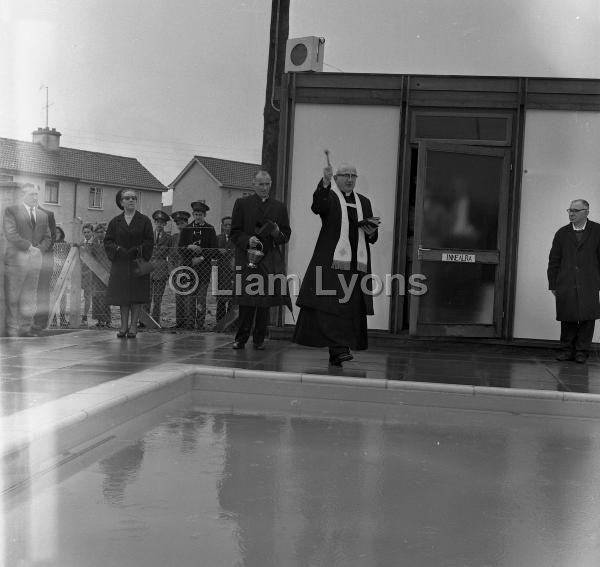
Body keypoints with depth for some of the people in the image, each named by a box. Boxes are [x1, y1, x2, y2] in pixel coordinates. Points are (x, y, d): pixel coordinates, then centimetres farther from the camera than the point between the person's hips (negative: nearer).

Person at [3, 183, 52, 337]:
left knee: (29, 297, 7)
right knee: (12, 297, -1)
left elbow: (47, 237, 17)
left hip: (35, 259, 5)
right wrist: (29, 246, -14)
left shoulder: (43, 215, 17)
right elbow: (11, 234, -11)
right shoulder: (11, 211, -1)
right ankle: (12, 330, 5)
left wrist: (39, 248, -2)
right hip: (16, 259, -5)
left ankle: (26, 328, 13)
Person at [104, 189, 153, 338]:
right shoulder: (115, 222, 10)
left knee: (137, 296, -3)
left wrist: (137, 250, -14)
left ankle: (133, 326, 4)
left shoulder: (144, 221, 5)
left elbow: (150, 242, 0)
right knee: (123, 295, 2)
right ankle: (124, 326, 9)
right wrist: (118, 250, -11)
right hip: (120, 263, 2)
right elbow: (107, 242, 7)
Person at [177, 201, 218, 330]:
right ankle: (189, 324, 1)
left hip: (204, 267, -1)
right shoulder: (186, 229, 12)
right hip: (189, 266, 1)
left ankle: (200, 325, 0)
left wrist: (201, 258, -10)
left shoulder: (210, 229, 7)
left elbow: (214, 249, 1)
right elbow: (180, 248, 7)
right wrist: (189, 247, -12)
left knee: (202, 297, -3)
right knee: (189, 297, -2)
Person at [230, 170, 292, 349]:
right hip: (247, 258, -2)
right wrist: (247, 240, -15)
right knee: (246, 302, -4)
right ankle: (241, 338, 6)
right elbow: (235, 233, 4)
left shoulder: (279, 207, 15)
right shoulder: (242, 204, 8)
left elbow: (286, 234, 15)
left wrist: (277, 233, -7)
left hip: (270, 260, 2)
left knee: (265, 302, 2)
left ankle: (259, 339, 11)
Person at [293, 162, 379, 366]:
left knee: (352, 308, 3)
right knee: (331, 305, -13)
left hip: (357, 264, 5)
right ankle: (339, 348, -15)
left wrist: (371, 232, -1)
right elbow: (317, 206, -21)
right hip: (331, 261, -5)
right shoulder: (328, 196, 5)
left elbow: (372, 237, 22)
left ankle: (335, 355, 9)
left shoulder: (364, 202, 20)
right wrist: (325, 182, -34)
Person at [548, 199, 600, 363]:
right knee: (567, 319, 4)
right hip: (565, 285, 2)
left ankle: (582, 351, 10)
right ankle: (567, 349, 15)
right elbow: (553, 261, 12)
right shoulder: (562, 233, 12)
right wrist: (553, 284, 7)